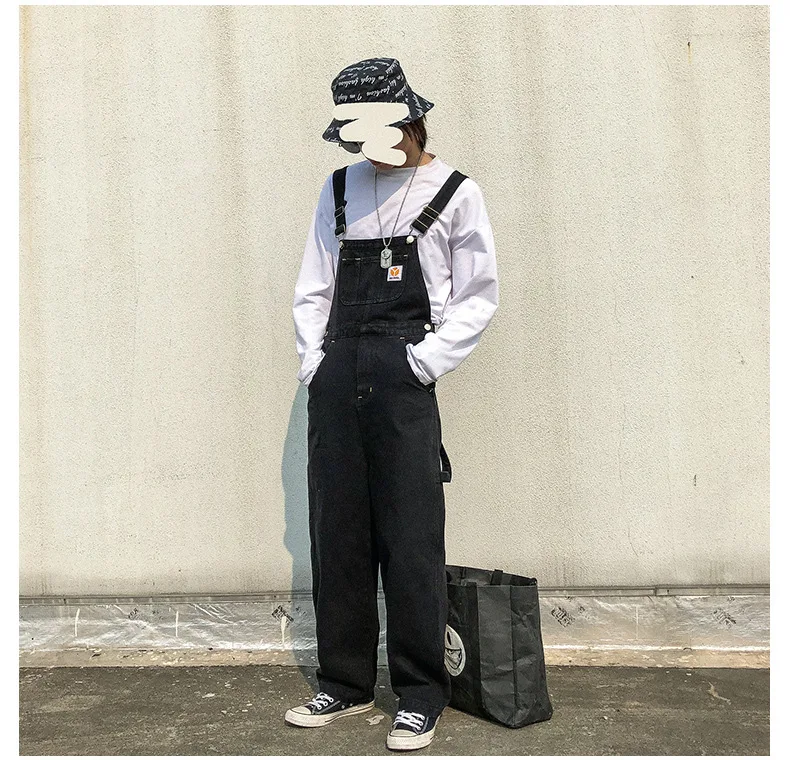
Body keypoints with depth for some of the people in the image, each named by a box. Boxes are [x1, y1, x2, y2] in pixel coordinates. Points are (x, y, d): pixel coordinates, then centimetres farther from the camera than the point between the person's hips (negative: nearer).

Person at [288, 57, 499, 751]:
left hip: (403, 381, -4)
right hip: (336, 379, 5)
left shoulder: (455, 193, 4)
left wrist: (421, 363, -8)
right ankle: (345, 683, 25)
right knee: (336, 534, 9)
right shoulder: (340, 188, 16)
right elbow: (313, 286, 16)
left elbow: (479, 297, 1)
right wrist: (315, 362, 4)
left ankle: (422, 694, 15)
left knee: (410, 542, -2)